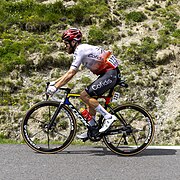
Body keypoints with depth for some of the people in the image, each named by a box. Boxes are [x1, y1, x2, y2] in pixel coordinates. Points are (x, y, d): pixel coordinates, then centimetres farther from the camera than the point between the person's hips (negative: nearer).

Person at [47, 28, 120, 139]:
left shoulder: (80, 50, -13)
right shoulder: (82, 49, 17)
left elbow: (70, 74, -20)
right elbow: (70, 73, 20)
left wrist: (55, 87, -18)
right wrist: (54, 83, 16)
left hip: (111, 73, -10)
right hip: (106, 73, 10)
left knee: (84, 95, -14)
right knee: (90, 97, 11)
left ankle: (109, 117, -10)